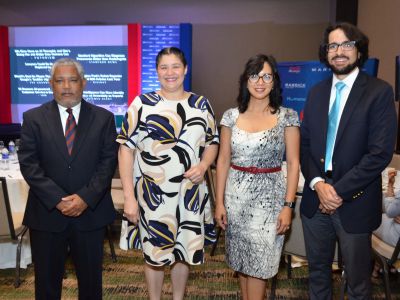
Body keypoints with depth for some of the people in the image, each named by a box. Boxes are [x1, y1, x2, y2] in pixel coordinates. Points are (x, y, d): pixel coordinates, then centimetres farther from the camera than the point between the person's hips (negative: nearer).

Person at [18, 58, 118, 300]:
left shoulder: (103, 118, 1)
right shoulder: (33, 118, 1)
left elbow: (109, 161, -4)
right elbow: (28, 164, -5)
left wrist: (85, 198, -15)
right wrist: (58, 199, -15)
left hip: (91, 212, 0)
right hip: (47, 212, 1)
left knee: (91, 277, 15)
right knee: (47, 280, 15)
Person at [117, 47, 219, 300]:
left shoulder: (202, 104, 3)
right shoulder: (142, 104, -6)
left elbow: (213, 142, 11)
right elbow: (126, 148, -7)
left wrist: (203, 166, -11)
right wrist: (129, 197, -12)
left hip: (191, 194, 3)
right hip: (152, 194, -2)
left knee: (185, 251, 16)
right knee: (154, 252, 12)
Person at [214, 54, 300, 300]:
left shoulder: (287, 116, -3)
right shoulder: (231, 116, 2)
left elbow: (293, 163, -4)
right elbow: (223, 160, 4)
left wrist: (288, 205, -10)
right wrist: (219, 201, 1)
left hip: (269, 196, -2)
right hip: (236, 194, 3)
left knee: (259, 262, 3)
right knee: (242, 259, 15)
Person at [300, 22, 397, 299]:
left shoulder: (379, 91, -7)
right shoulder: (317, 92, 8)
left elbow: (381, 152, -14)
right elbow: (304, 143, 6)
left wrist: (340, 191, -15)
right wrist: (317, 184, -9)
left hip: (355, 202, -4)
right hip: (316, 198, 4)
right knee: (317, 269, 18)